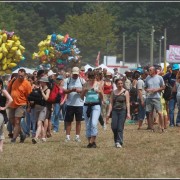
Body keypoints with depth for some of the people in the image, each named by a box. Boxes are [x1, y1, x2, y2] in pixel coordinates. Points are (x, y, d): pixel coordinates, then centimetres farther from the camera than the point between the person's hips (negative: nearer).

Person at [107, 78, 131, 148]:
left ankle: (119, 142, -7)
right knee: (114, 127, -6)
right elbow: (111, 103, 12)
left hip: (122, 111, -3)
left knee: (120, 127, -8)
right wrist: (109, 112, 3)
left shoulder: (125, 92, 3)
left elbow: (127, 103, -2)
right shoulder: (113, 92, 13)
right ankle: (116, 140, 14)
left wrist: (128, 113, -10)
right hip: (115, 111, 3)